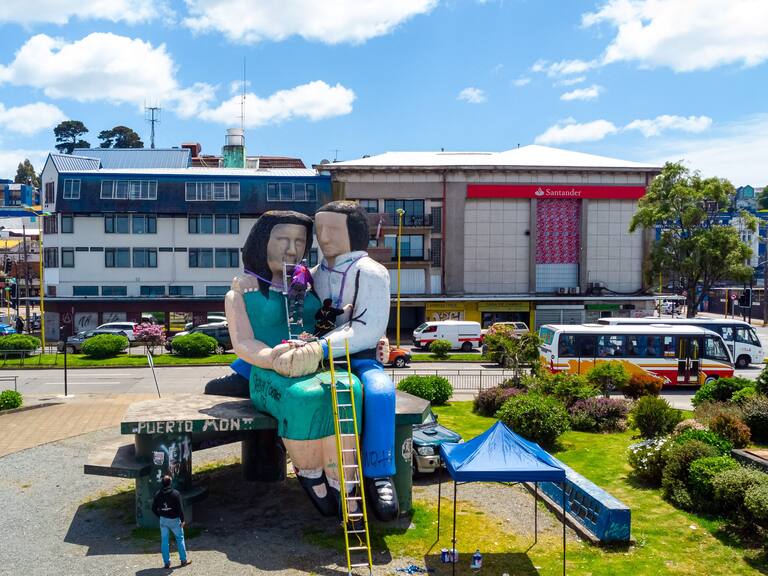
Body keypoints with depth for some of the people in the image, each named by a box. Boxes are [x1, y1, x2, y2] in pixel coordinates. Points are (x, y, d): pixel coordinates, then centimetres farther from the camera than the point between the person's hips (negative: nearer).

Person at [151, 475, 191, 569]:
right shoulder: (175, 494, -16)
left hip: (163, 520, 3)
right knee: (180, 539, 13)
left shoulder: (158, 494, -3)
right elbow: (180, 508, -16)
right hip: (174, 519, -3)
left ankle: (166, 562, 14)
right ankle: (184, 560, 20)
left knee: (164, 541, 10)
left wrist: (160, 516, 15)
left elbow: (154, 508, 2)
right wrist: (182, 520, -6)